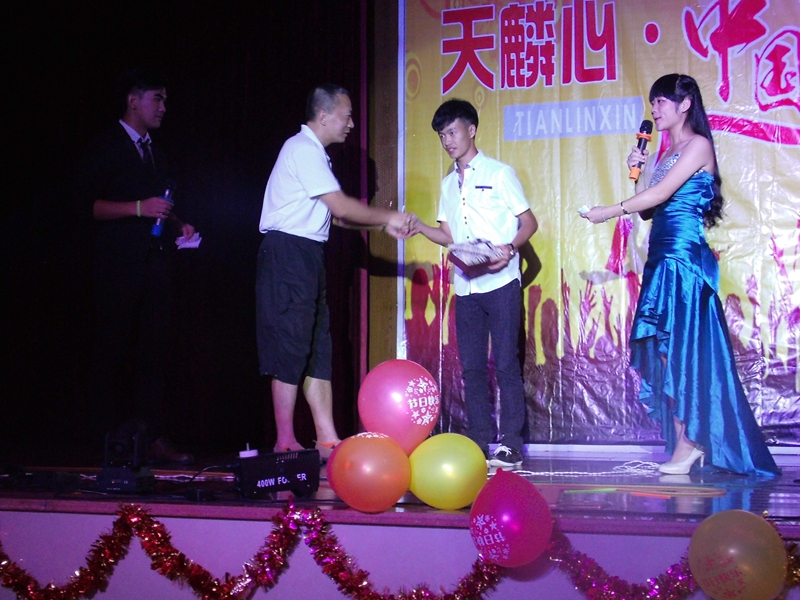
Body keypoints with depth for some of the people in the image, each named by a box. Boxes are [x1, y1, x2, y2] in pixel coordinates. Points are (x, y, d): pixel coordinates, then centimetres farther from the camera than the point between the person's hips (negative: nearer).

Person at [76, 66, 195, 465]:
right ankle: (109, 440, 0)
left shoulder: (154, 153, 23)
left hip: (155, 263, 7)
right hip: (119, 263, -6)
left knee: (154, 351, 2)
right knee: (112, 349, -4)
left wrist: (178, 226, 9)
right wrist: (138, 208, -17)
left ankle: (152, 437, 3)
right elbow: (88, 203, -9)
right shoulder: (107, 148, 1)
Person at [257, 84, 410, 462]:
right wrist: (387, 217, -5)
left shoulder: (314, 153, 20)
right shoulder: (303, 150, -12)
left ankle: (327, 441, 9)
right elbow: (342, 208, -16)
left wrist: (383, 224, 11)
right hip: (288, 254, -10)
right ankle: (286, 445, 0)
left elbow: (336, 215, 19)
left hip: (306, 257, 10)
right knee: (291, 349, -6)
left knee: (318, 349, 7)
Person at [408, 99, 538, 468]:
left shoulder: (499, 174, 1)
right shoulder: (448, 184, 17)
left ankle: (510, 446, -3)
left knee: (505, 364, -6)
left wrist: (510, 248, -20)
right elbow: (450, 236, 17)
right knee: (471, 367, 5)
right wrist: (419, 227, -1)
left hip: (501, 283, -6)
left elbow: (529, 223, -1)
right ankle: (478, 445, 10)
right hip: (466, 287, 6)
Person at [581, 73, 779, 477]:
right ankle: (688, 442, 6)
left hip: (683, 257, -9)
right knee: (667, 351, 4)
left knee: (679, 349, -8)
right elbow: (648, 209, 16)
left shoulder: (698, 145, -5)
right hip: (662, 258, 9)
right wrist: (640, 170, 6)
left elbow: (659, 195, -14)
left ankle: (688, 443, -2)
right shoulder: (667, 155, 20)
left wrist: (607, 213, -10)